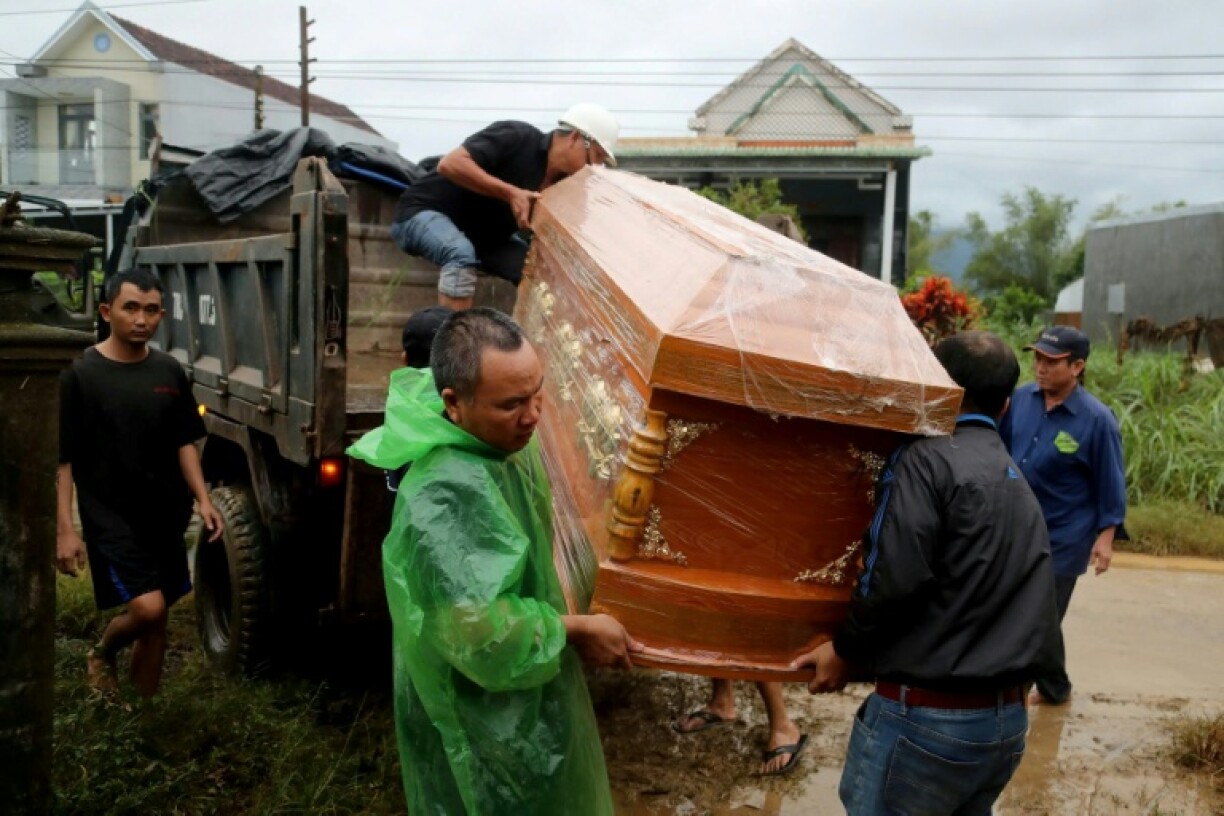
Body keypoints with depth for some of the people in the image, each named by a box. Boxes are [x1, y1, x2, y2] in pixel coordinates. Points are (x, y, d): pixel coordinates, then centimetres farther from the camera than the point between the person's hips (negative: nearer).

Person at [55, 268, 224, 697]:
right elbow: (61, 459, -8)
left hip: (165, 515, 5)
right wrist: (64, 528, -13)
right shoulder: (80, 374, -9)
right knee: (147, 608, -16)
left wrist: (202, 499, -2)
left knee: (156, 620, 10)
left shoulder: (169, 371, 5)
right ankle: (101, 653, 18)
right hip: (110, 516, -5)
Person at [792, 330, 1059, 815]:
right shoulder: (1022, 488, 14)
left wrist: (845, 650, -7)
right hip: (1008, 720, 8)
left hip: (925, 718, -8)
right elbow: (1031, 608, 14)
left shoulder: (928, 458, -12)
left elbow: (897, 575, -22)